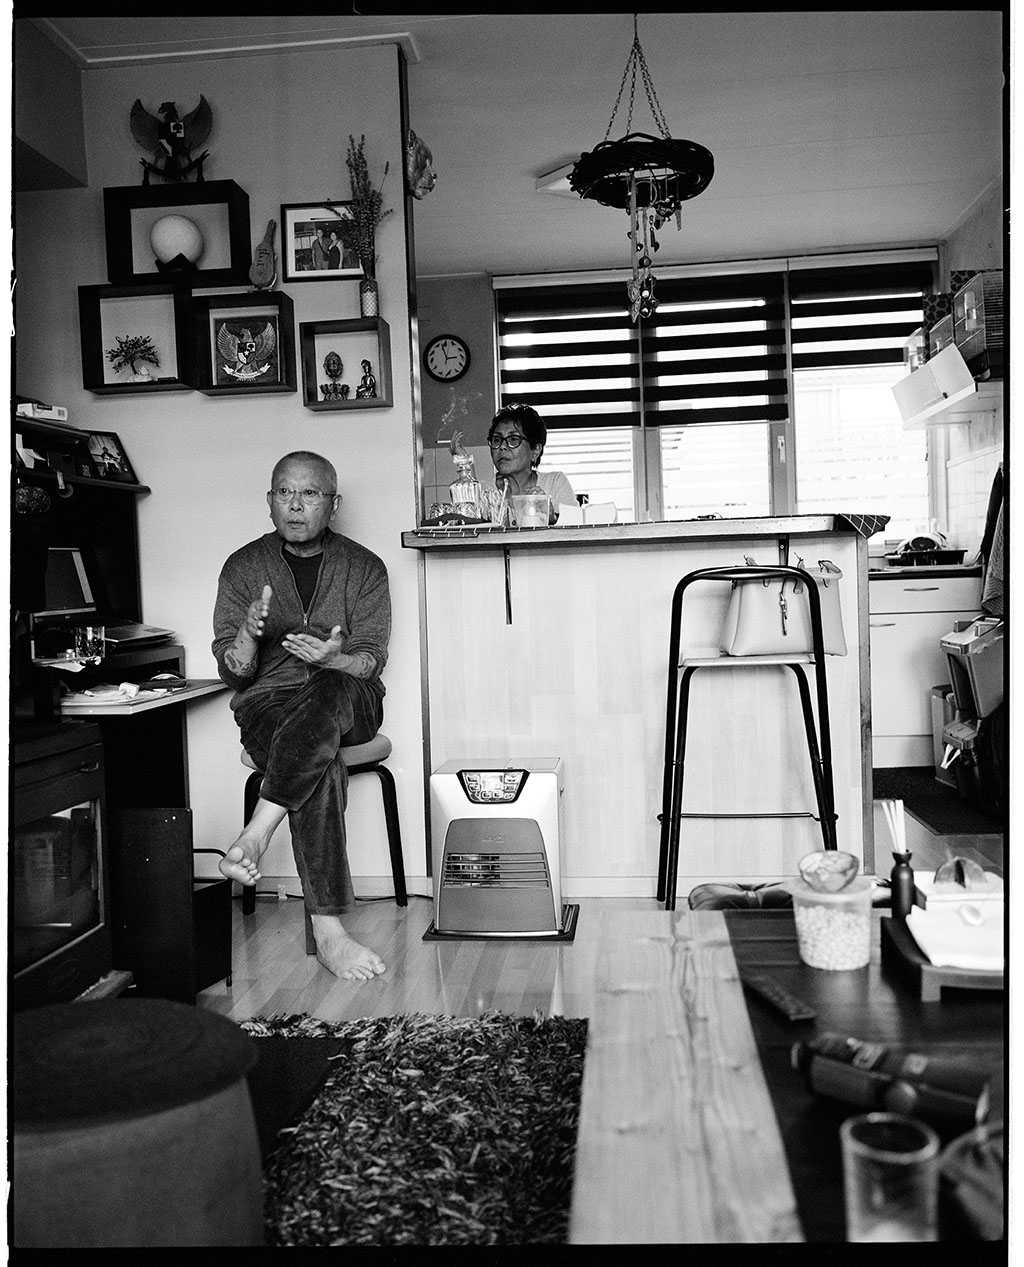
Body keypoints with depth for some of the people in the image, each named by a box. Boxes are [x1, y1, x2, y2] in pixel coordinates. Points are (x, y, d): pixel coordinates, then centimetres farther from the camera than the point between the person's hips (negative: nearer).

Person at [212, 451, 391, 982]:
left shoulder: (363, 567, 7)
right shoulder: (243, 567, 6)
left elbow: (371, 659, -2)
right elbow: (233, 675, 1)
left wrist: (334, 658, -26)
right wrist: (247, 635, -23)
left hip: (351, 703, 1)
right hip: (268, 704, -1)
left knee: (330, 691, -38)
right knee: (323, 765, -35)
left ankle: (255, 835, -36)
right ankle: (328, 930, -36)